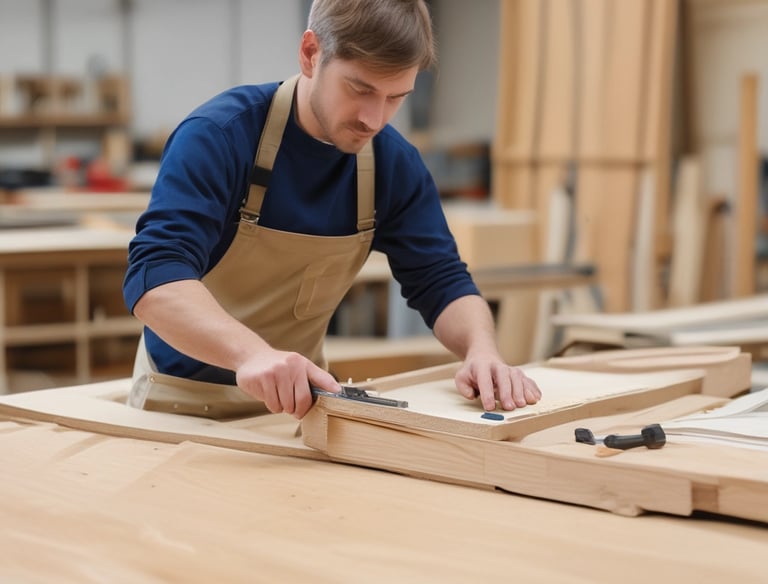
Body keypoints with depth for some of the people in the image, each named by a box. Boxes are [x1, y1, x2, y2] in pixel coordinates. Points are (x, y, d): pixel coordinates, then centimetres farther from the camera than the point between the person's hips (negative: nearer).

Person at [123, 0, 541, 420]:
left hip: (299, 401, 4)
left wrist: (481, 349, -24)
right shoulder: (218, 136, -21)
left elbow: (441, 280, -2)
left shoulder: (395, 163, -5)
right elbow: (155, 274, -31)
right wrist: (252, 352, -49)